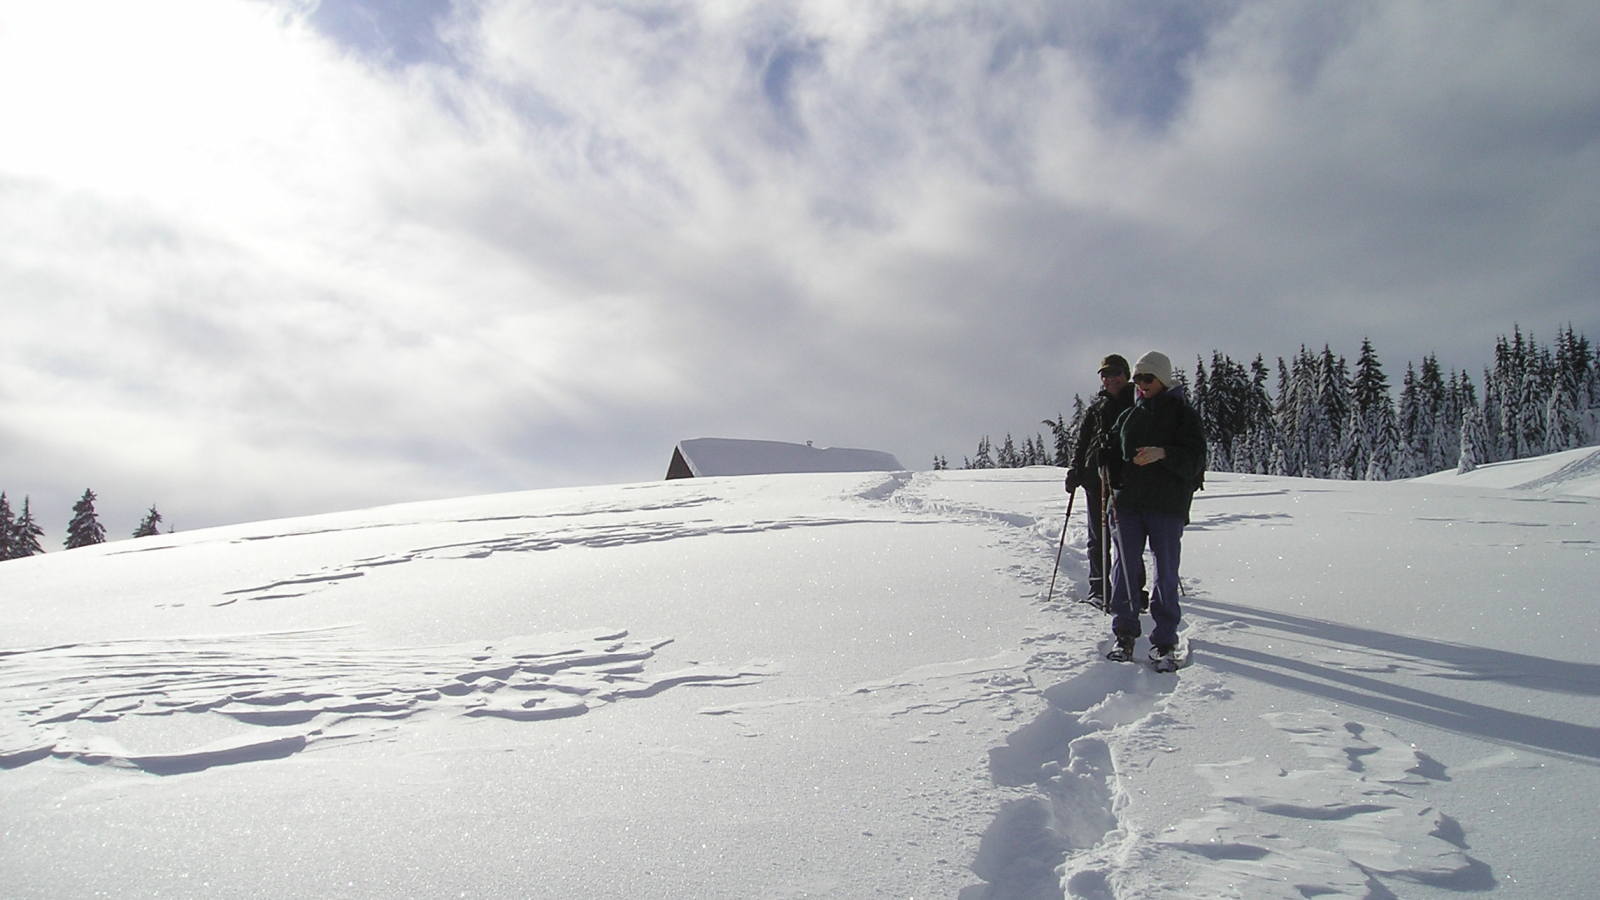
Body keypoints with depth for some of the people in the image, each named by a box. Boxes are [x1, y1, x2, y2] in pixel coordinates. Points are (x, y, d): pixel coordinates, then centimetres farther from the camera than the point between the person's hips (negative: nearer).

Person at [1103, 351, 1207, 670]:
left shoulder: (1183, 414, 3)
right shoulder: (1129, 416, 17)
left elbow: (1195, 459, -7)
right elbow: (1116, 457, 20)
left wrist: (1163, 454, -24)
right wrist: (1114, 489, 5)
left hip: (1168, 504, -4)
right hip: (1128, 502, 4)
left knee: (1166, 572, 0)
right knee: (1125, 569, 3)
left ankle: (1164, 642, 6)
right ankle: (1124, 634, 13)